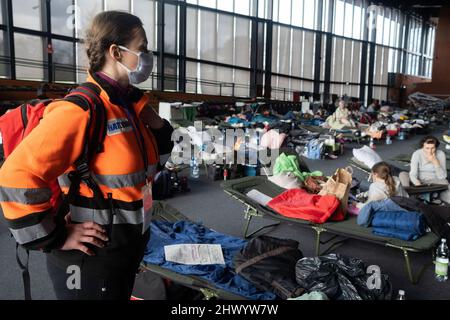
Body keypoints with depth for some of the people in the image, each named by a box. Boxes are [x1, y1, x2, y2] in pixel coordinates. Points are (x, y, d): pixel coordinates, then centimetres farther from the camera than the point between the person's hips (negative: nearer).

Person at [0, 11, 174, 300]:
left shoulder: (130, 107, 4)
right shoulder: (82, 111, -23)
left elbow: (148, 165, 17)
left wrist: (156, 127, -1)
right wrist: (56, 238, -17)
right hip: (89, 261, -8)